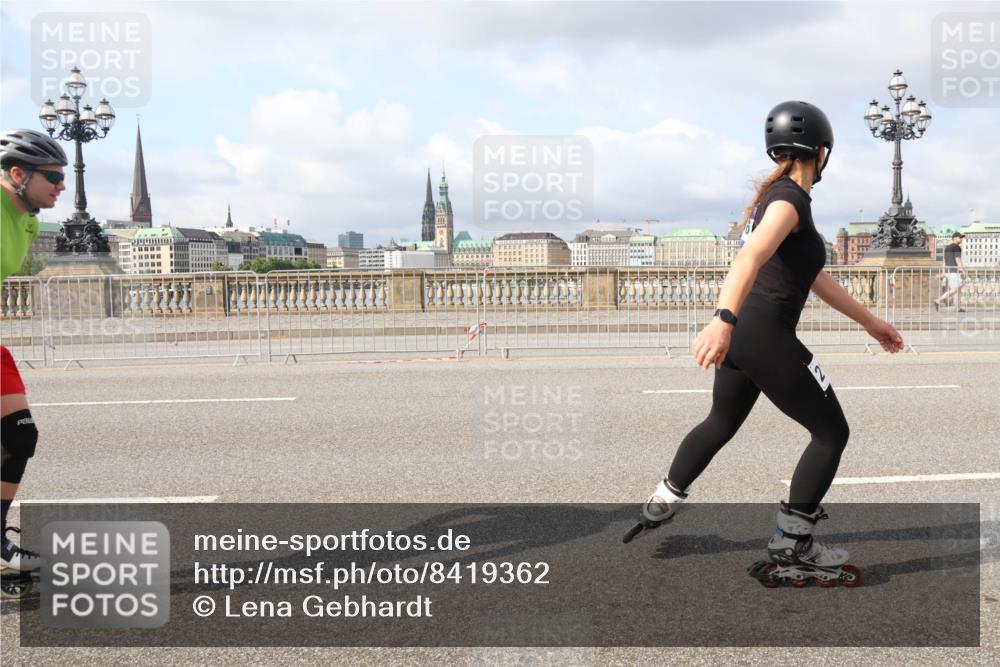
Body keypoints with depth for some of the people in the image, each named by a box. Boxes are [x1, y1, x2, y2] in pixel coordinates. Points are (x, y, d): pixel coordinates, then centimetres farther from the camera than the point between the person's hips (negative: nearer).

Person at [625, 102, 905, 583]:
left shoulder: (777, 195, 17)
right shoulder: (789, 198, -14)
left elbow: (814, 277, 24)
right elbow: (750, 257, -33)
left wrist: (869, 322, 28)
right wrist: (723, 319, -48)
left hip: (742, 333, 10)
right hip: (766, 337, -10)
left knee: (721, 423, 27)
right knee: (832, 432, 5)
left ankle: (661, 503, 35)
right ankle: (791, 540, 11)